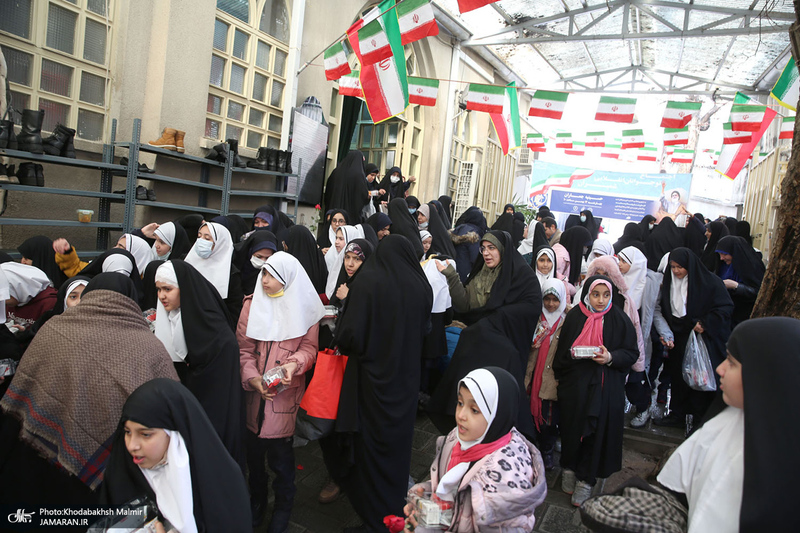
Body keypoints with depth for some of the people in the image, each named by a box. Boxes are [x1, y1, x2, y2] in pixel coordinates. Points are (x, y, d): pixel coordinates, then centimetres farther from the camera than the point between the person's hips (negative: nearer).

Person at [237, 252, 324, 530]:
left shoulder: (303, 308, -2)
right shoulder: (252, 304, 1)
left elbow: (309, 347, -1)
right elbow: (243, 348, 0)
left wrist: (293, 364, -21)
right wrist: (252, 377, -14)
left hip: (285, 392, -2)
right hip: (254, 391, 2)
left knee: (280, 452, 4)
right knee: (254, 448, 13)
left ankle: (283, 506, 28)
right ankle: (256, 501, 37)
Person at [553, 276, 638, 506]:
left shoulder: (620, 319, -2)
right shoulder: (574, 316, 1)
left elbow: (631, 353, -1)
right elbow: (562, 351, 10)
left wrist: (611, 358, -17)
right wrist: (573, 354, -7)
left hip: (605, 388, -1)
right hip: (575, 385, 1)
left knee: (596, 432, 1)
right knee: (572, 427, 9)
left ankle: (586, 479, 17)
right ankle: (569, 469, 31)